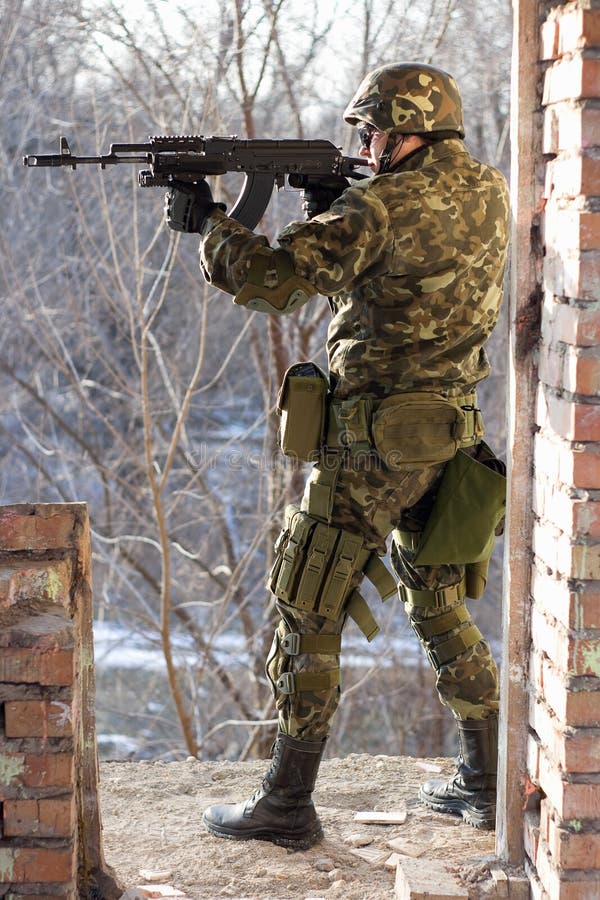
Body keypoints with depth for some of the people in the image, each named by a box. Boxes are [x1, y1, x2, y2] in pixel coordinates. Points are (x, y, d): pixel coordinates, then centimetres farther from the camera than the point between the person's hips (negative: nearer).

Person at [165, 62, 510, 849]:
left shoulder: (381, 206, -15)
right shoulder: (489, 195, 9)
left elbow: (274, 280, -19)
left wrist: (207, 221, -3)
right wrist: (336, 207, 7)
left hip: (374, 442, -8)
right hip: (451, 438, 8)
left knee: (309, 612, 1)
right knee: (442, 607, 20)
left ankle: (287, 805, 6)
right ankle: (485, 784, 26)